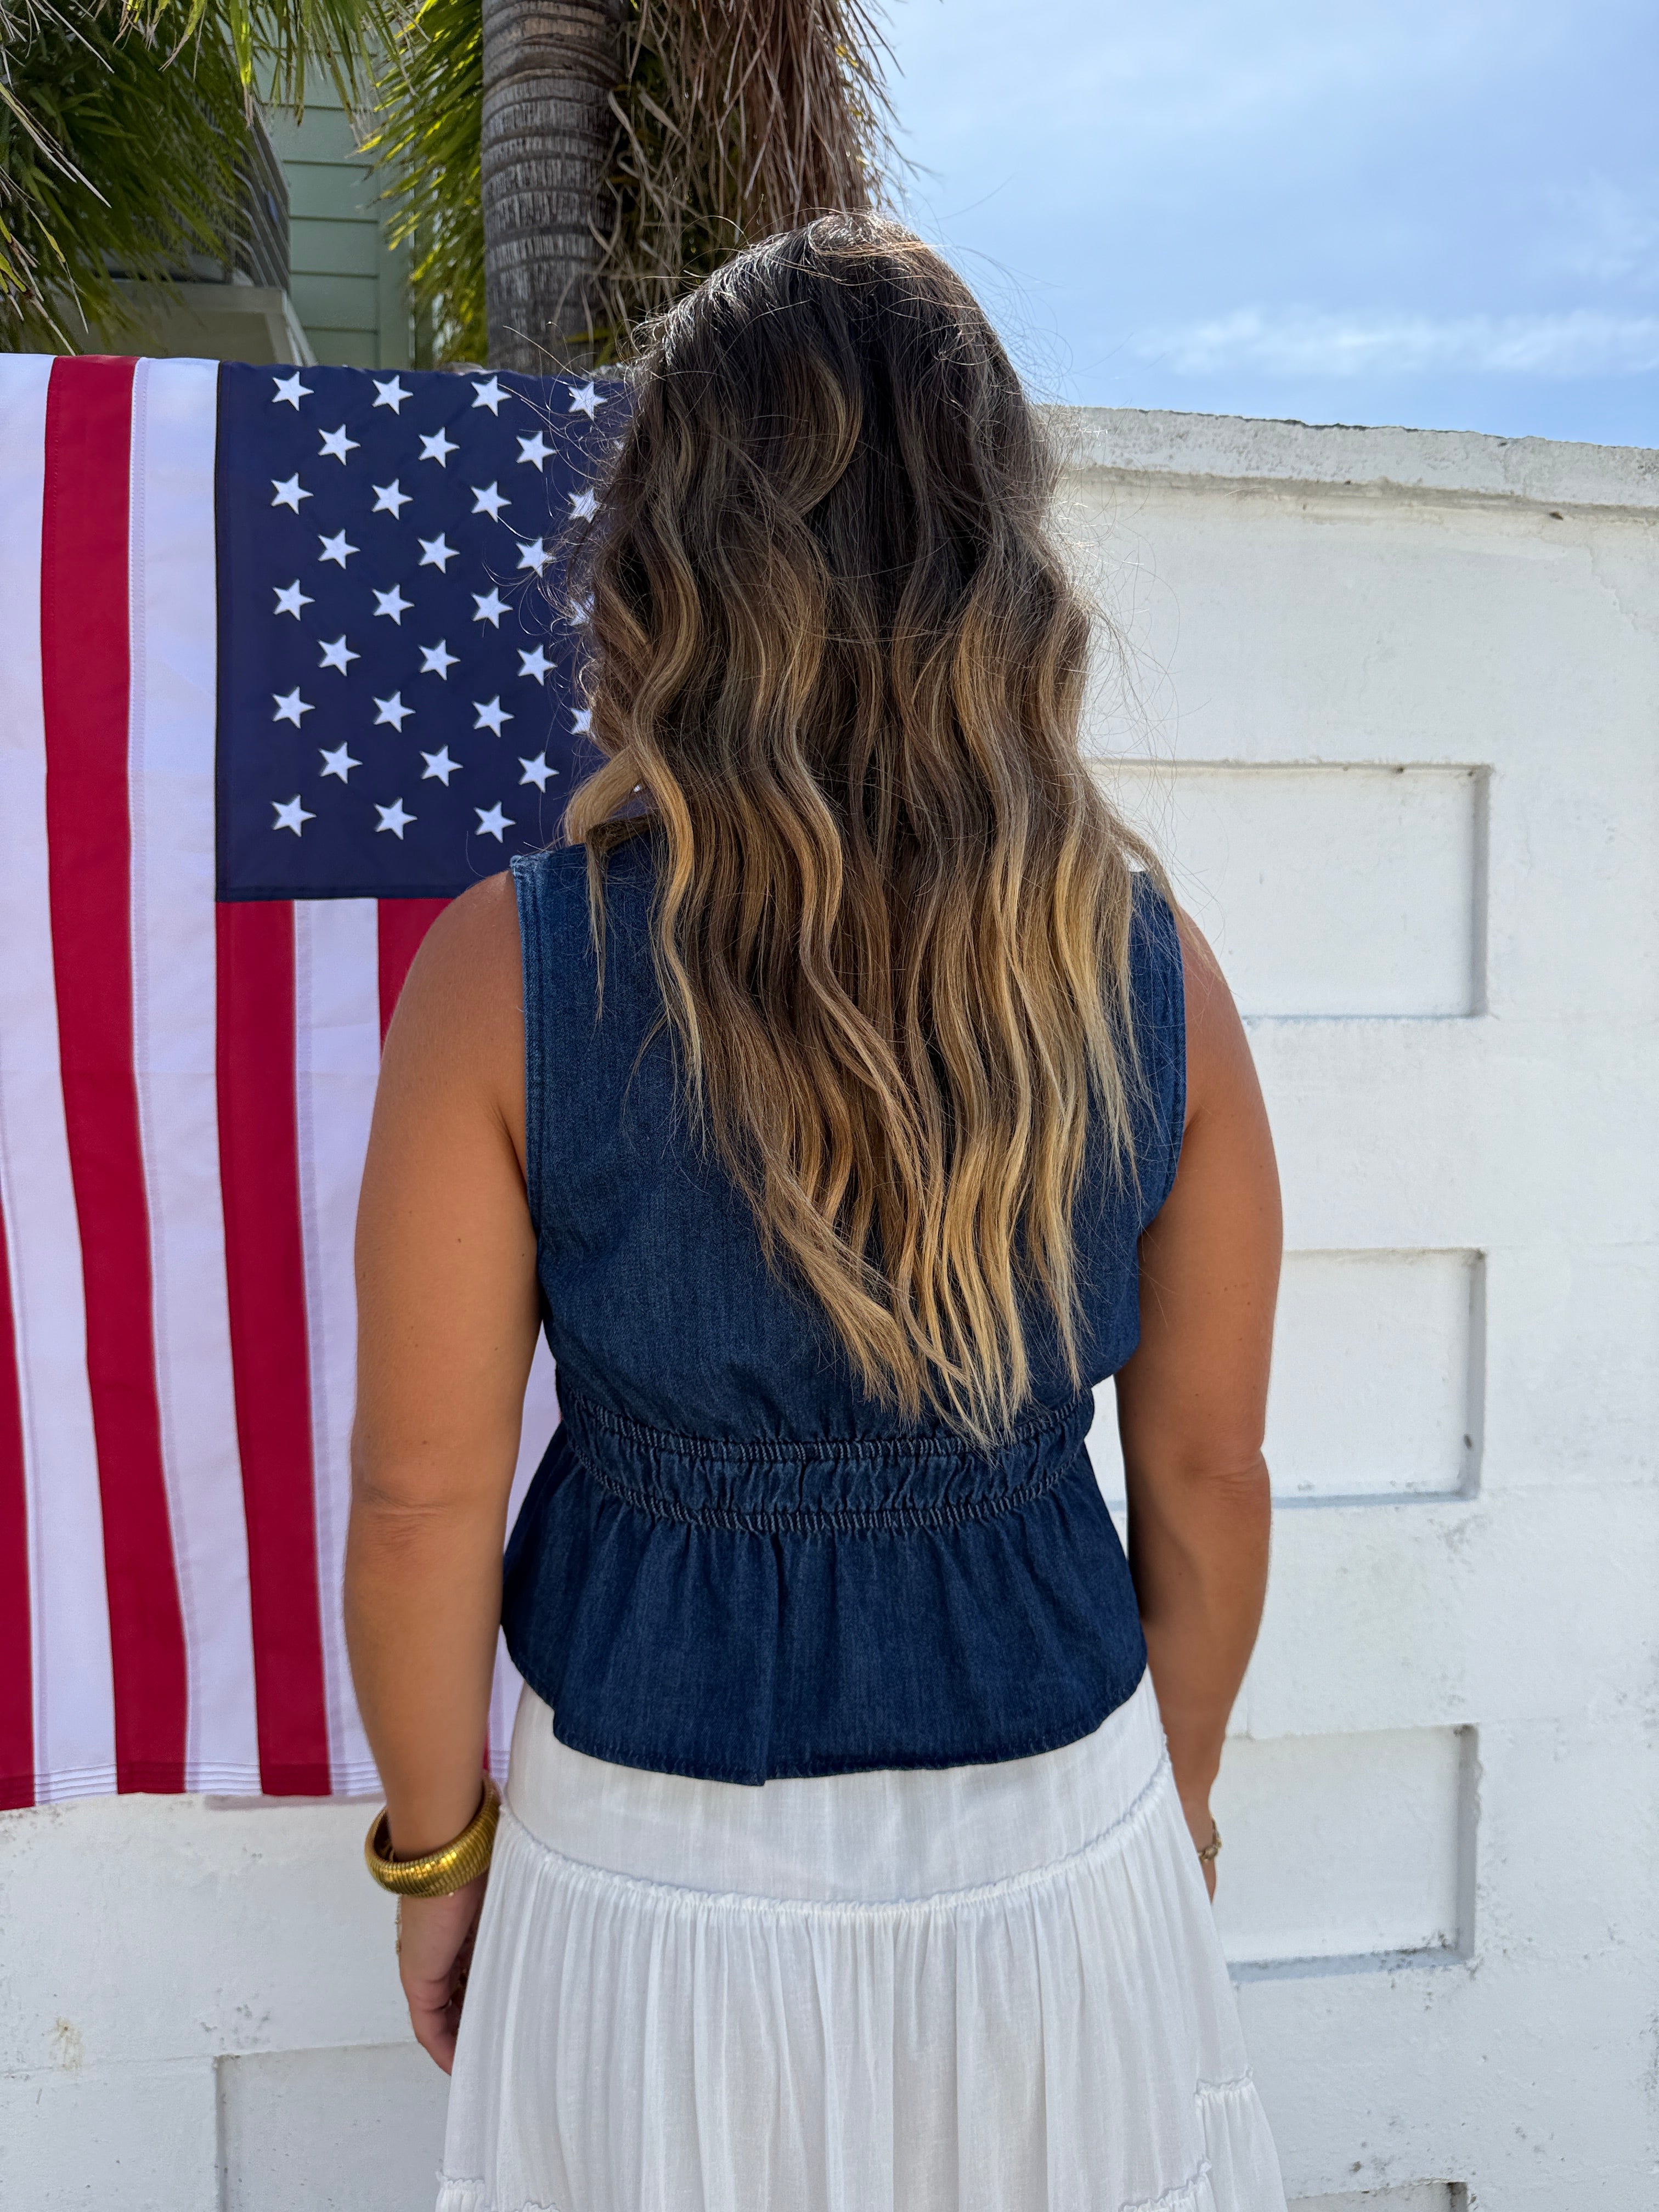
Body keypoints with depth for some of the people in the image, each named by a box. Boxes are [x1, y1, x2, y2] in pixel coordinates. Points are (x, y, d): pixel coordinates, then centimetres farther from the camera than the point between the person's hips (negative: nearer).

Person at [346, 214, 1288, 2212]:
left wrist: (436, 1845, 4)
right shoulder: (1150, 972, -14)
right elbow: (1205, 1478, -5)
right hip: (1057, 1840, 2)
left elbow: (423, 1503, -14)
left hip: (655, 1862, -1)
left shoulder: (507, 971, -20)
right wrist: (1176, 1788, 13)